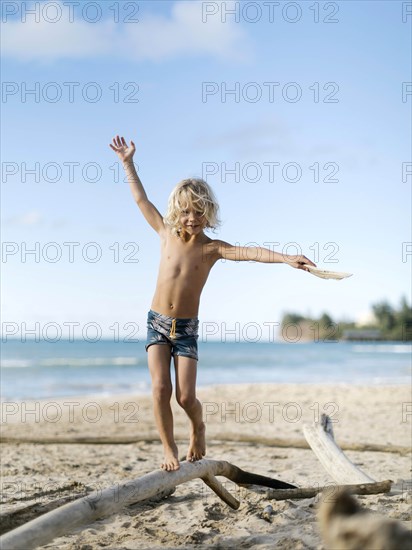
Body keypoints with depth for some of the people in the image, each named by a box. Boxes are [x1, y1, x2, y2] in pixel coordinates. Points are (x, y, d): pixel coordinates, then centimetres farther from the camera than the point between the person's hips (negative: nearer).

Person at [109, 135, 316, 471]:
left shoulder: (212, 248, -7)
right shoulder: (167, 235, 0)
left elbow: (250, 252, -22)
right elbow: (141, 199, 6)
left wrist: (286, 259, -36)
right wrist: (128, 162, 9)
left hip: (187, 329, -1)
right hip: (157, 323, 2)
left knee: (185, 396, -6)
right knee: (161, 388, -10)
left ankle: (198, 427, 27)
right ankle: (169, 450, 4)